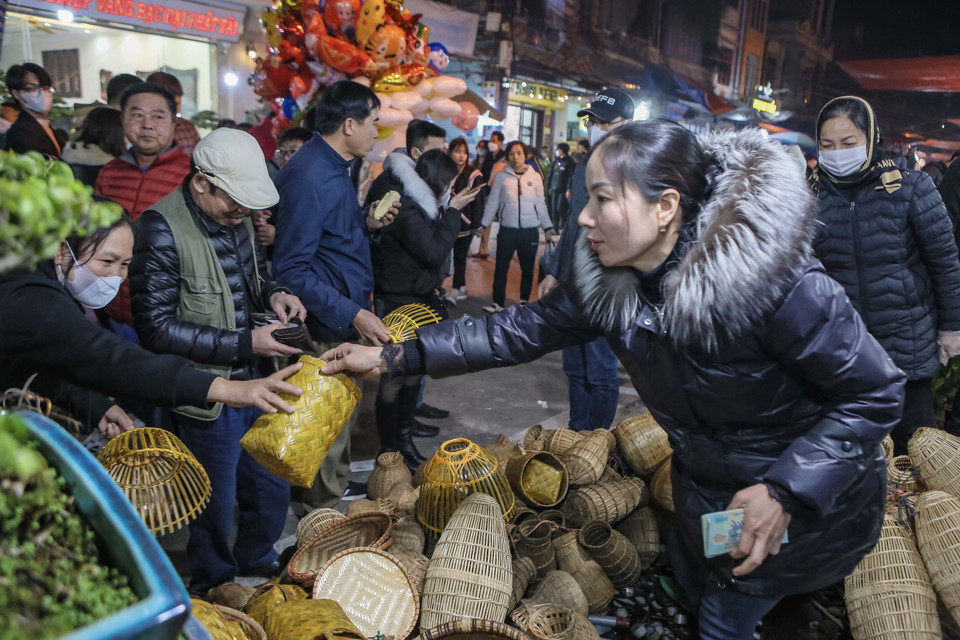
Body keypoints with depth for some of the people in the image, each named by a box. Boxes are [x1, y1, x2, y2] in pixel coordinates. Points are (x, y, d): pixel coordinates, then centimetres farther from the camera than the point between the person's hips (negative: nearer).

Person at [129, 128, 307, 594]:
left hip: (254, 385, 7)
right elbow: (156, 327, -22)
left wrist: (273, 293, -2)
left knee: (273, 490, 20)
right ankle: (216, 596, 39)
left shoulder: (235, 217, 4)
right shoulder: (163, 228, -20)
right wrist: (244, 343, -23)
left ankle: (257, 567, 48)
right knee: (216, 511, 11)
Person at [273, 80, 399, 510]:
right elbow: (292, 270, -26)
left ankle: (336, 489, 46)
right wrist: (353, 314, -29)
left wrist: (367, 224, 2)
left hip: (347, 318, 10)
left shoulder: (334, 168, 11)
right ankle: (322, 516, 25)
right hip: (328, 329, -10)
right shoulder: (308, 176, -23)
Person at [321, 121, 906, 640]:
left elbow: (875, 394, -25)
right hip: (707, 491, 6)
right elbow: (520, 330, -11)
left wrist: (783, 491, -34)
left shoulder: (778, 281, -34)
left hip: (805, 502, -6)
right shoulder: (609, 282, -15)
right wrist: (393, 357, -14)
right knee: (689, 580, 28)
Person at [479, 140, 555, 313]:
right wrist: (483, 224, 6)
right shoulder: (501, 176, 2)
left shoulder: (535, 176, 5)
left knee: (528, 269, 10)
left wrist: (548, 227, 8)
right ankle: (498, 302, 11)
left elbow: (541, 204, 10)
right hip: (507, 230, -1)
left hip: (530, 232, 1)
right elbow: (492, 203, 8)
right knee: (501, 268, 0)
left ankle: (524, 300, 26)